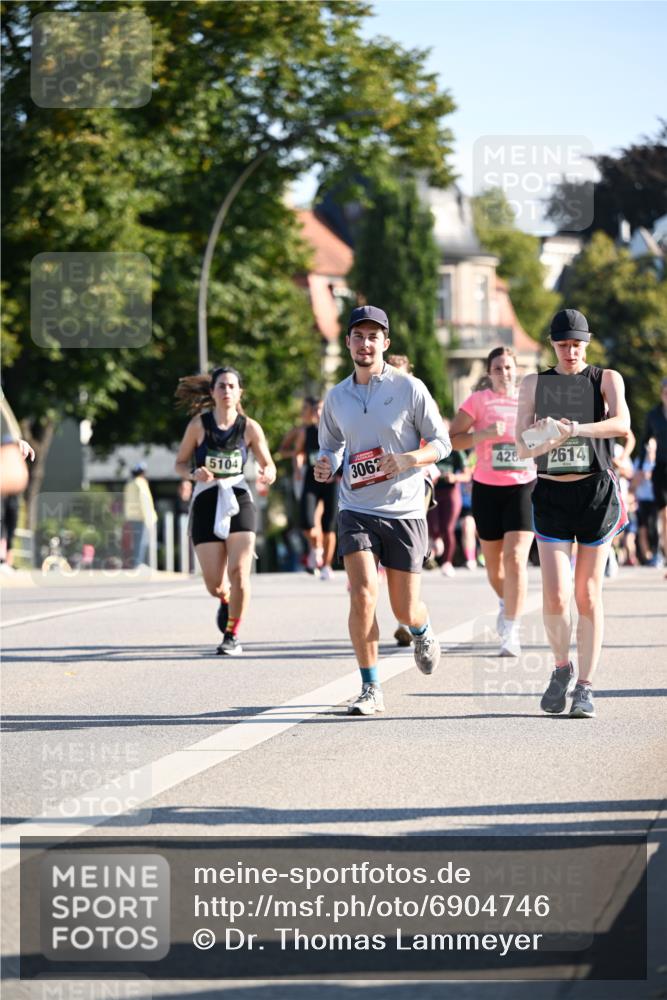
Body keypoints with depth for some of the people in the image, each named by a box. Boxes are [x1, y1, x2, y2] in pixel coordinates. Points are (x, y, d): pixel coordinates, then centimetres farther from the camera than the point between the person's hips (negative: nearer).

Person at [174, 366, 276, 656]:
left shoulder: (249, 427, 0)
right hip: (206, 504, 0)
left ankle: (232, 636, 3)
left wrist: (268, 475, -16)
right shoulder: (199, 424, -2)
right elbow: (180, 463, 7)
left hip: (239, 502, 0)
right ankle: (225, 602, 36)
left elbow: (268, 465, 7)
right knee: (214, 584, -3)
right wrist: (194, 474, -15)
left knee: (239, 572, -15)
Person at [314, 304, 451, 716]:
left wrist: (407, 459, -18)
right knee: (363, 595, -17)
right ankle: (371, 689, -8)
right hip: (356, 510, 2)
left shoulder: (410, 388, -4)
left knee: (404, 608, 5)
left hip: (404, 511, -2)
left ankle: (423, 631, 43)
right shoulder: (337, 397, 7)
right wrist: (326, 466, -2)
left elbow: (441, 442, 0)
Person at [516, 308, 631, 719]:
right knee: (555, 596, -10)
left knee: (588, 595, 1)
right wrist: (547, 438, -18)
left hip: (597, 492, -1)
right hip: (551, 495, 1)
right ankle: (562, 667, 15)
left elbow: (622, 424, -15)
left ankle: (586, 686, 7)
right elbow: (522, 446, 5)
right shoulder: (535, 385, 11)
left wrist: (575, 429, -30)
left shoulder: (606, 379, 4)